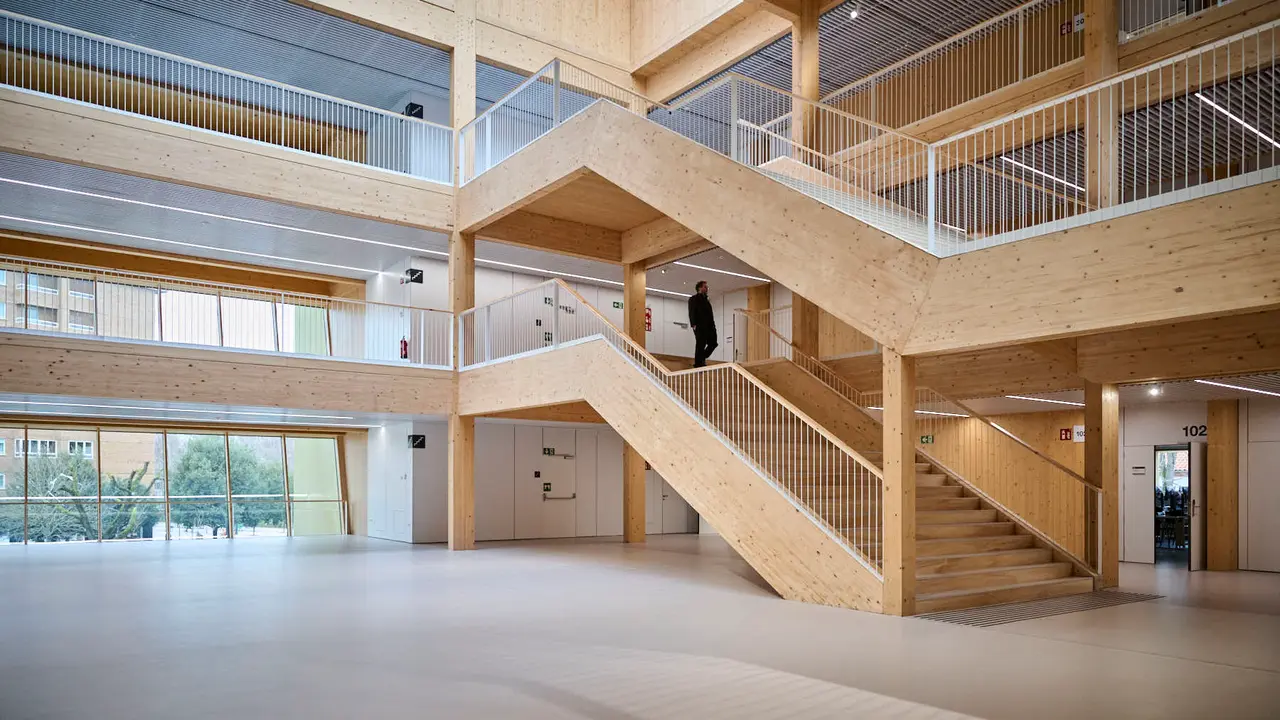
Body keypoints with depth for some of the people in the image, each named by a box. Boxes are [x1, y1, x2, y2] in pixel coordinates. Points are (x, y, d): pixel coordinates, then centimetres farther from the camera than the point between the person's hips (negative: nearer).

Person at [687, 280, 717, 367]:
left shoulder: (706, 300, 25)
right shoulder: (694, 299, 2)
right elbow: (692, 312, -8)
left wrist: (713, 325, 13)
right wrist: (693, 324, -19)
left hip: (709, 326, 8)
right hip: (700, 326, -8)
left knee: (713, 343, 5)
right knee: (700, 345, -5)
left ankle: (702, 359, 19)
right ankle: (698, 365, 0)